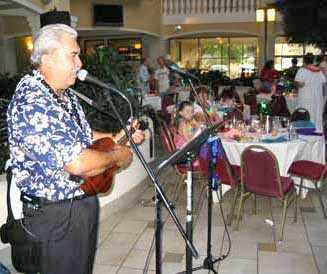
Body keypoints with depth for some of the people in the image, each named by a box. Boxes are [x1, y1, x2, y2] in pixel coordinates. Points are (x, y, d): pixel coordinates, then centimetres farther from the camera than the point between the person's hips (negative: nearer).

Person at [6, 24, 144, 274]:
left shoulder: (65, 94, 5)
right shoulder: (31, 103, -29)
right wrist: (117, 156, -18)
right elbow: (77, 164, -35)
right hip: (56, 213, -9)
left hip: (83, 202, 9)